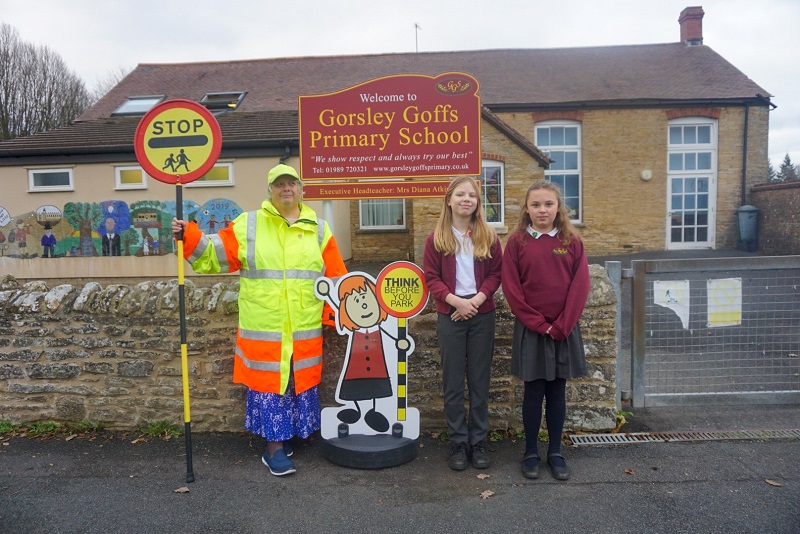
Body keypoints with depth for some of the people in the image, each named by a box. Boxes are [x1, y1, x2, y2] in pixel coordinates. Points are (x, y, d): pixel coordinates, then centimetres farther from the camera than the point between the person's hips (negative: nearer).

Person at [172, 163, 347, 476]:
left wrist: (333, 314, 2)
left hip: (305, 332, 2)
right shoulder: (248, 225, 4)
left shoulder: (318, 229, 8)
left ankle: (286, 435, 29)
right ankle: (274, 447, 15)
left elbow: (336, 278, 9)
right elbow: (215, 255, 3)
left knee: (300, 383, 11)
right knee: (268, 383, 3)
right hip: (263, 330, -2)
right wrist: (189, 237, -11)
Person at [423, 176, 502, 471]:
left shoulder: (488, 236, 4)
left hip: (482, 315, 1)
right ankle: (458, 443, 19)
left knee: (480, 381, 9)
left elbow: (495, 273, 1)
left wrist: (477, 299, -14)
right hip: (450, 316, -1)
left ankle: (478, 442, 21)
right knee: (453, 382, 6)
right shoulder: (437, 238, 0)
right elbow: (431, 277, -3)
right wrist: (456, 301, -16)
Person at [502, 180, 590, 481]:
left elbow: (580, 286, -2)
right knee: (534, 391, 6)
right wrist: (540, 324, -10)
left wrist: (561, 325, -10)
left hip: (564, 329, 2)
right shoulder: (517, 241, -2)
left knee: (557, 390, 10)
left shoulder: (572, 241, 2)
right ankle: (531, 453, 20)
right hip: (530, 329, -1)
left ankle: (555, 452, 24)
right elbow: (511, 288, -6)